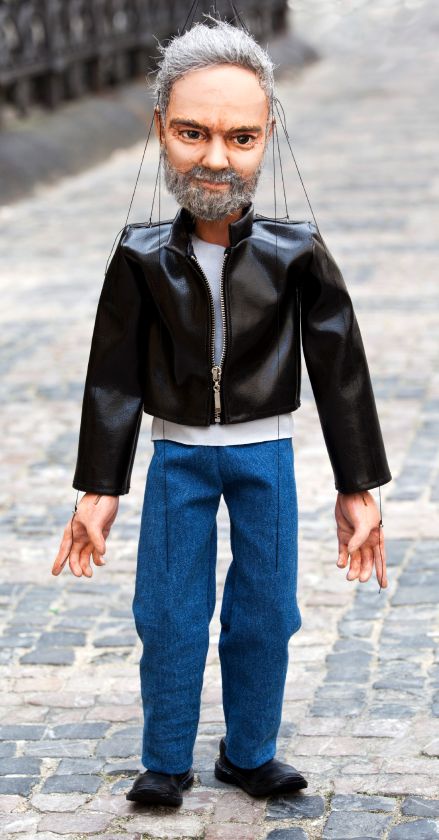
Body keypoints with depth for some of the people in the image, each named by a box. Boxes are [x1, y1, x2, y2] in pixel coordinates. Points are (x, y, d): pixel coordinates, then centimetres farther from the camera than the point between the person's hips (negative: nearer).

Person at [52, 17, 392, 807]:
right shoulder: (142, 257, -12)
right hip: (178, 455, 0)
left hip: (265, 453, 0)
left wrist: (357, 489, -4)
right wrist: (99, 490, -2)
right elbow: (114, 374, -4)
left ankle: (249, 752, 27)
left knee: (265, 612, 7)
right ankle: (166, 761, 22)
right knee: (170, 615, 4)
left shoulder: (297, 253, -15)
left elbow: (340, 368, -7)